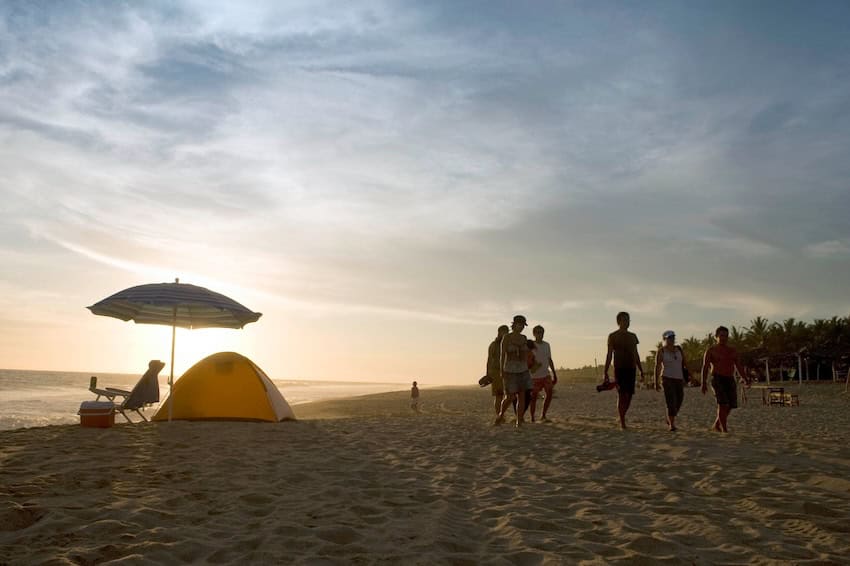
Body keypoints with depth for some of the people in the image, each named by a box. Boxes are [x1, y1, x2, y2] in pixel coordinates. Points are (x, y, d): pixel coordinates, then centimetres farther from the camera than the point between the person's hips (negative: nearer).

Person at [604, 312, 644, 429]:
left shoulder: (633, 336, 15)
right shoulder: (612, 336, 0)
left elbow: (636, 355, 18)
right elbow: (609, 355, -4)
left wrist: (641, 372, 14)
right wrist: (606, 373, -11)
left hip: (631, 369, 5)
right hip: (619, 369, -5)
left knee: (629, 396, 4)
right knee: (622, 395, -10)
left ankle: (621, 418, 22)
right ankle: (622, 422, -4)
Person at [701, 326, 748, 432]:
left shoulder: (733, 351, 14)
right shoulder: (711, 351, 0)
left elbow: (739, 367, 13)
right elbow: (705, 367, -6)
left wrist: (746, 379, -1)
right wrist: (704, 383, -17)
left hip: (730, 380, 5)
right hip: (717, 380, -5)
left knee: (729, 406, 3)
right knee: (722, 403, -18)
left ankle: (716, 425, 22)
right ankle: (724, 429, -14)